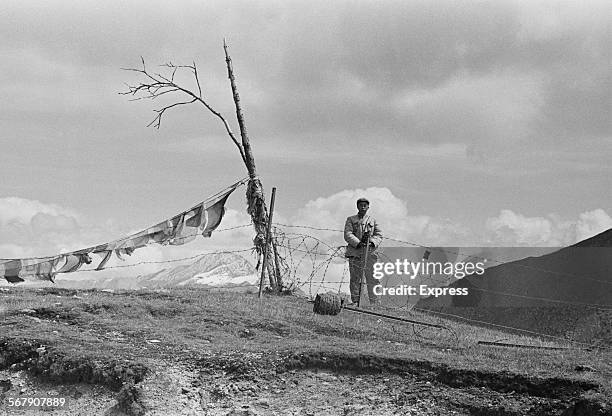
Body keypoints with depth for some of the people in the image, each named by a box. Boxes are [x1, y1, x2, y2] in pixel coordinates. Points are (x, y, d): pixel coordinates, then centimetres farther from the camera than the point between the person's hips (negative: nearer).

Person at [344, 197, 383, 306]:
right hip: (355, 253, -1)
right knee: (355, 279, -2)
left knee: (372, 279, -4)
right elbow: (347, 235, -1)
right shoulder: (351, 220, 12)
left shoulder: (372, 220, 18)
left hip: (370, 252, 1)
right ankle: (355, 302, 1)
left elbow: (379, 235, 11)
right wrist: (358, 243, -15)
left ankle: (374, 303, -4)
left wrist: (372, 242, -10)